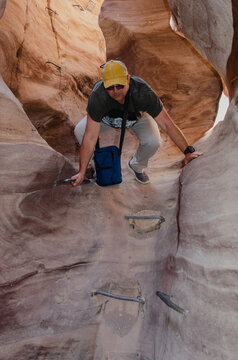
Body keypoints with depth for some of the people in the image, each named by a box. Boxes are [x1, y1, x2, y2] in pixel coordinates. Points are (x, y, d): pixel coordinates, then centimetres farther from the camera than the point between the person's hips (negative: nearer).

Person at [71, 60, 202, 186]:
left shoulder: (143, 92, -38)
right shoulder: (97, 96, -38)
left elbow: (167, 124, -34)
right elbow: (90, 138, -37)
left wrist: (188, 152, -36)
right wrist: (81, 172, -38)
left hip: (137, 117, 0)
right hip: (106, 118, 1)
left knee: (153, 142, -28)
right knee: (80, 130, -24)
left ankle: (136, 166, 7)